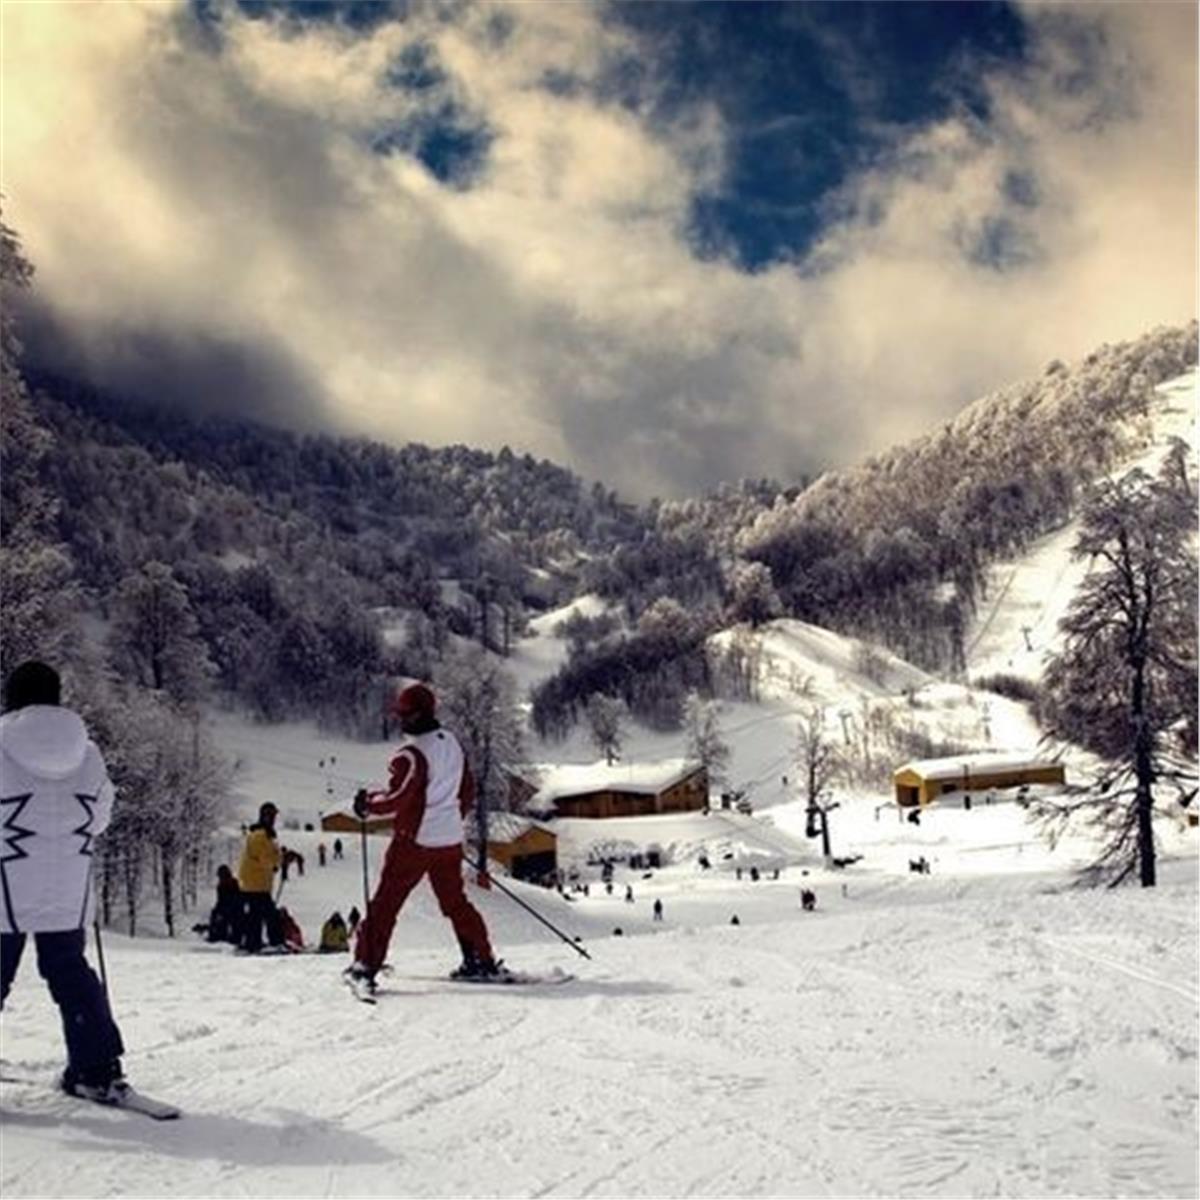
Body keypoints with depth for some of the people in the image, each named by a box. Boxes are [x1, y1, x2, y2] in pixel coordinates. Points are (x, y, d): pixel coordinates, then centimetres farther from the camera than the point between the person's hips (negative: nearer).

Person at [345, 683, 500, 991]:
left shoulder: (412, 754, -17)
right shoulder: (452, 743, 8)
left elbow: (397, 799, -19)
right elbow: (467, 791, 16)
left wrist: (368, 804, -3)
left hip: (415, 839, -7)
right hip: (450, 839, 7)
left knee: (385, 902, 1)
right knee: (455, 902, 18)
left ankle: (366, 965, -1)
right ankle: (481, 959, 18)